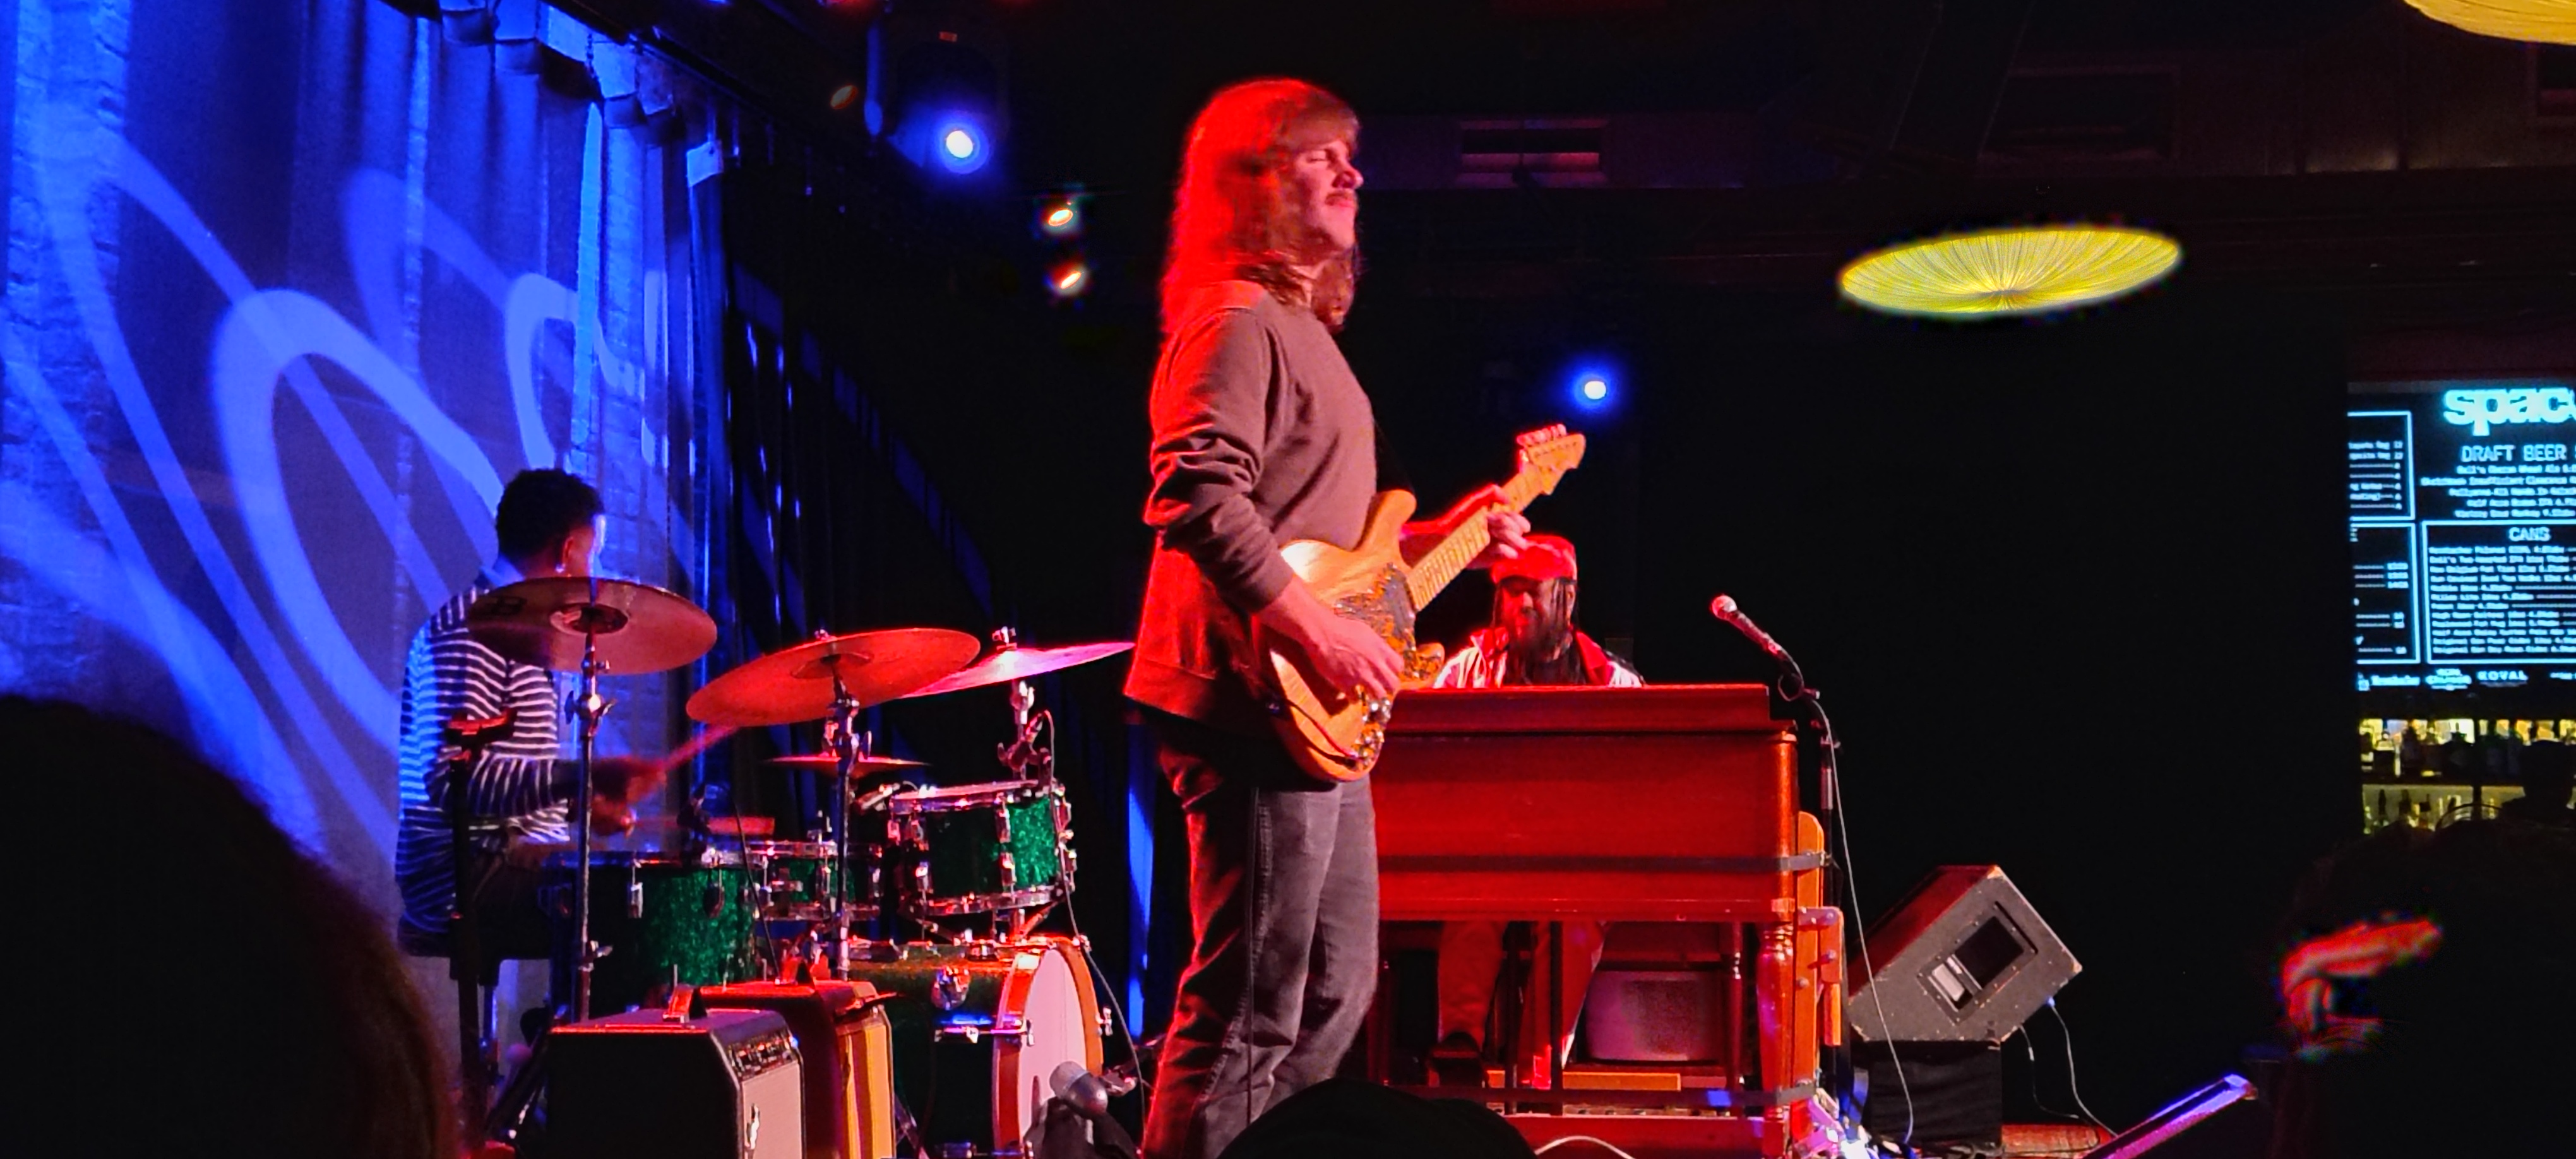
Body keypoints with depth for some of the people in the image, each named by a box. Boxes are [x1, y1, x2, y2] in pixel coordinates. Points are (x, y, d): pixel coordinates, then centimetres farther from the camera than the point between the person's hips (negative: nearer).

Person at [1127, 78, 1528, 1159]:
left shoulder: (1302, 328, 21)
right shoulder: (1236, 319, -11)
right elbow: (1198, 499, -24)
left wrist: (1439, 538, 18)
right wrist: (1319, 631, -26)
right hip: (1256, 705, -11)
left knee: (1334, 993, 18)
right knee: (1247, 1015, -8)